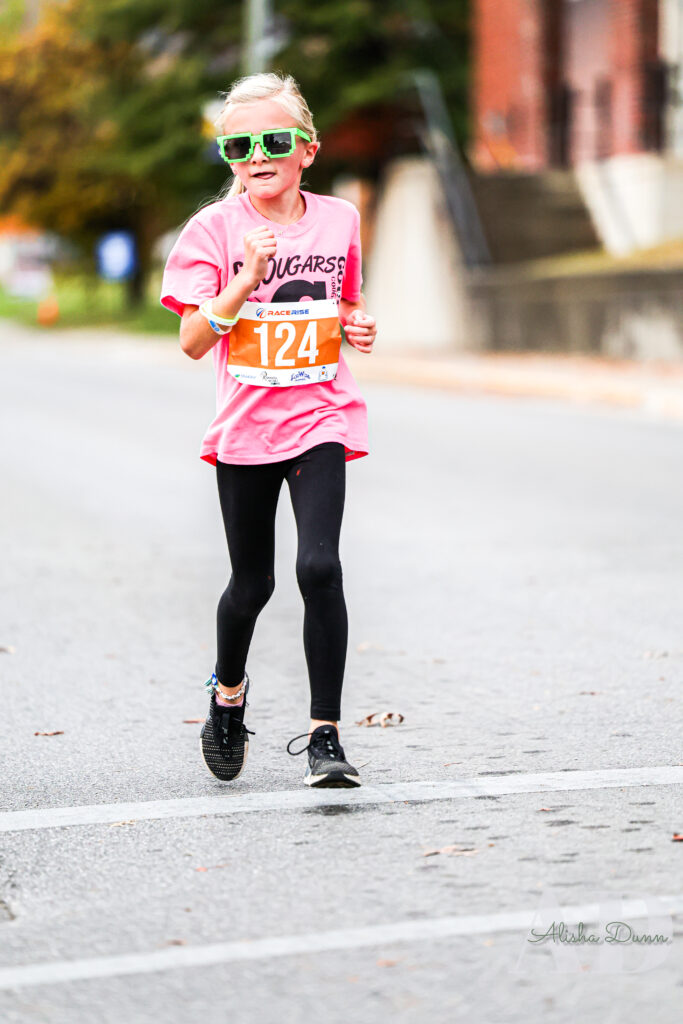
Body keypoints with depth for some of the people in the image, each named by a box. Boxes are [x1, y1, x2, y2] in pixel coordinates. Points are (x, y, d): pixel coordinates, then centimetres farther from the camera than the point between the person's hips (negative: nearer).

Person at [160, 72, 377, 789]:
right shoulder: (214, 228, -6)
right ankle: (228, 690, 41)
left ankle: (325, 735, -6)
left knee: (319, 567, -16)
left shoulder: (338, 220, 3)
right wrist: (245, 279, -24)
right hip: (244, 426, -1)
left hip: (319, 418, 1)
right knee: (252, 582, 10)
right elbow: (193, 342, -12)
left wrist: (360, 328, -2)